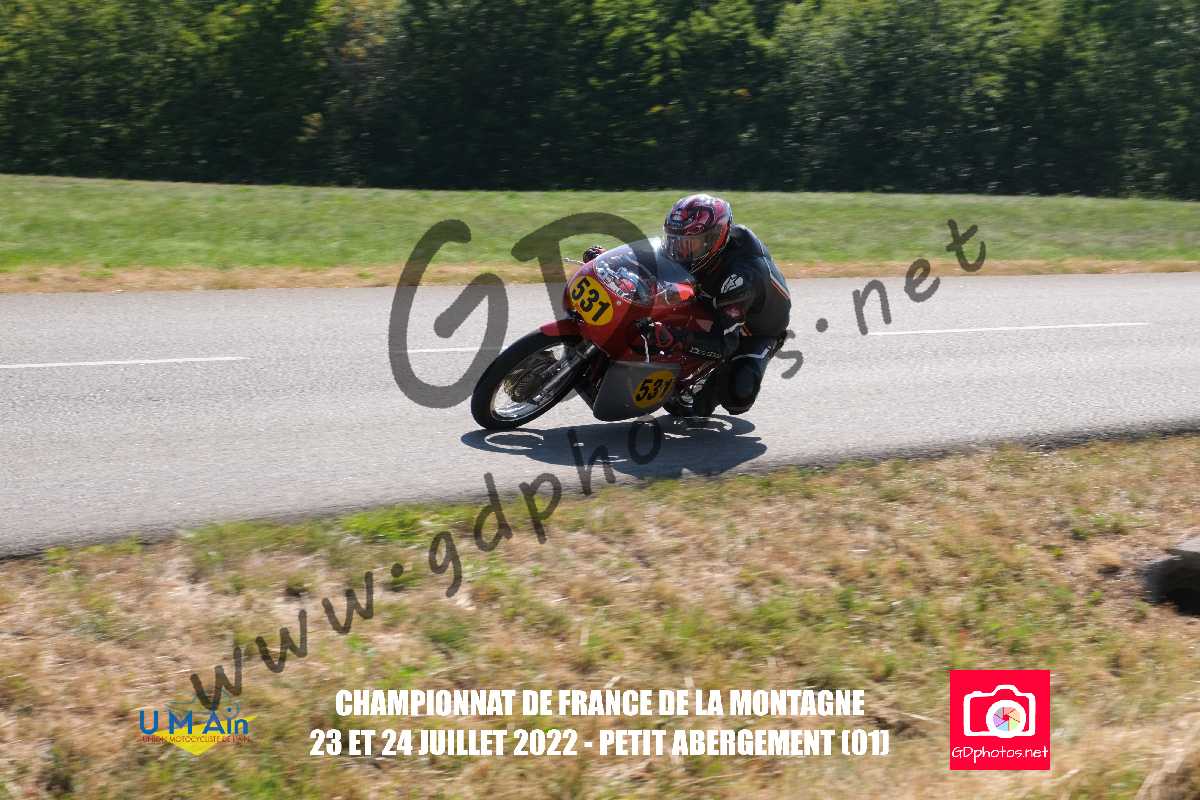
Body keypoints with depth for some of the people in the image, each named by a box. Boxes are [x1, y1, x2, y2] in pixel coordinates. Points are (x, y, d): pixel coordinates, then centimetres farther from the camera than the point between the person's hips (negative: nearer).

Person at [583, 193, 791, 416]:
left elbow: (725, 343, -45)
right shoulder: (700, 239, -19)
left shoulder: (740, 274, -42)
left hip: (758, 332, -7)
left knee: (738, 394, -33)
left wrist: (676, 338, -59)